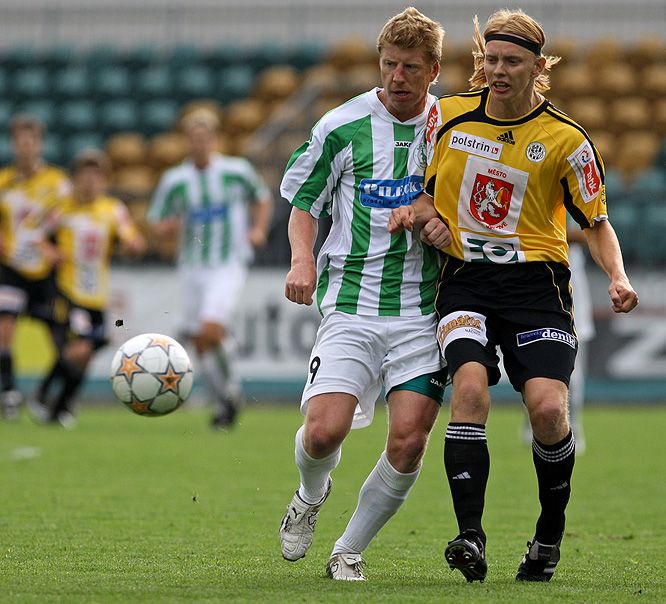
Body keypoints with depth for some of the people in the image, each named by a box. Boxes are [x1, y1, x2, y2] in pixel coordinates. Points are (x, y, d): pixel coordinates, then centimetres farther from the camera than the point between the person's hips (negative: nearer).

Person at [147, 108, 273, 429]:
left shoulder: (237, 170, -2)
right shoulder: (174, 180, 1)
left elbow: (263, 198, 16)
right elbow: (157, 225, 8)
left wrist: (259, 228, -1)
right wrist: (171, 225, -14)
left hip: (230, 266, -3)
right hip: (193, 267, 3)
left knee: (211, 329, -22)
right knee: (200, 342, 4)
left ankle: (230, 385, 2)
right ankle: (223, 403, 22)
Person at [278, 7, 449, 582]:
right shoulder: (342, 126, 0)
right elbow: (304, 199, 11)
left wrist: (444, 222, -7)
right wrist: (303, 257, -7)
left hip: (422, 308, 1)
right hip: (351, 302, -1)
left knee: (408, 443, -10)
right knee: (323, 431, -16)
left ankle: (349, 551, 11)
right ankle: (311, 495, 21)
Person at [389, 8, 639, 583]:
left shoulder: (566, 139, -2)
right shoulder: (448, 115, 4)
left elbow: (597, 222, 6)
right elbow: (432, 192, 19)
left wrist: (618, 277, -11)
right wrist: (414, 212, -4)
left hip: (536, 282, -1)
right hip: (465, 280, 2)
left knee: (548, 409, -18)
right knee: (470, 389, -25)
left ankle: (549, 536, 7)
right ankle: (470, 536, -28)